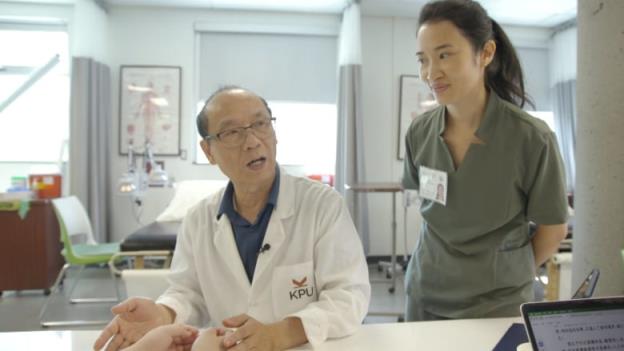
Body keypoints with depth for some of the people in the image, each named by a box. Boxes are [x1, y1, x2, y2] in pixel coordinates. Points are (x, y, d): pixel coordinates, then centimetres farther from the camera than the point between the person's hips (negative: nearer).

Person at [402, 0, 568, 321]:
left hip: (496, 302, -3)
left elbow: (553, 229, -5)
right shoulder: (418, 133, -7)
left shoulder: (533, 139, -18)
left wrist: (509, 275, 6)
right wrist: (444, 264, 8)